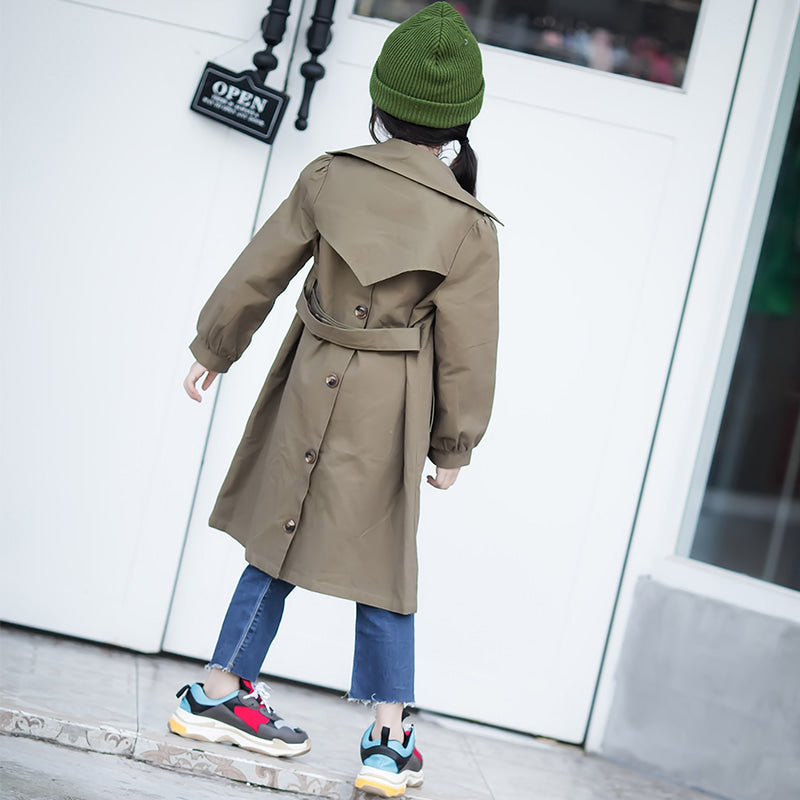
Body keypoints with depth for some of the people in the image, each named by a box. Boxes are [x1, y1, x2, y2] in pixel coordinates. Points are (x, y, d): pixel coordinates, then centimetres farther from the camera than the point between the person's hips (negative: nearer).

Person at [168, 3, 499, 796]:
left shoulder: (328, 177, -7)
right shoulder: (468, 226, -12)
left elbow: (256, 274, 2)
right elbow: (466, 352, -7)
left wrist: (212, 350, 17)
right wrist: (454, 446, 6)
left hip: (309, 392, 3)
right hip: (392, 409, -2)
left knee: (278, 547, 16)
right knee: (381, 567, 10)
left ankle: (218, 696, 25)